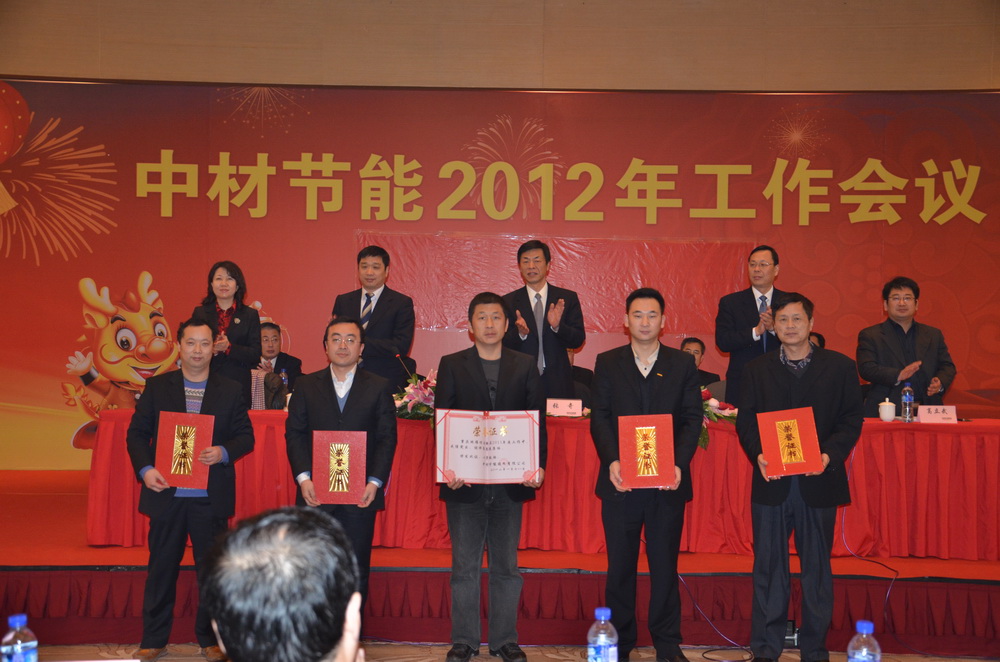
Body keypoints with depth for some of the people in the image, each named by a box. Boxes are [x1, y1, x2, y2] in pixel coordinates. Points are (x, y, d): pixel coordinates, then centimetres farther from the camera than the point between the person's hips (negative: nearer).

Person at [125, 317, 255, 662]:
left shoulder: (231, 391, 4)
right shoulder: (157, 386, 5)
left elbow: (246, 436, 4)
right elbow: (136, 433, 5)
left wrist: (223, 452, -15)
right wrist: (144, 469, -10)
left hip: (211, 497, 0)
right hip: (166, 493, 0)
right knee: (161, 568, 9)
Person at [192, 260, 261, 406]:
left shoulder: (250, 315, 8)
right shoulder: (199, 312, 11)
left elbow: (256, 354, 0)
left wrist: (229, 348, -14)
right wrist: (208, 349, -14)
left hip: (238, 385, 0)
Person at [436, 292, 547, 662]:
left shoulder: (525, 366, 7)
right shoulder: (452, 365, 4)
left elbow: (537, 420, 3)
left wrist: (537, 466, -10)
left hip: (511, 480, 1)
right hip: (464, 481, -1)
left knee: (506, 565, 10)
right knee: (464, 566, 7)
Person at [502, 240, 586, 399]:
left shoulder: (568, 298, 6)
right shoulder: (508, 302, 5)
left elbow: (578, 340, 1)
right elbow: (503, 345, 0)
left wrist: (557, 326, -18)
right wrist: (520, 333, -20)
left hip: (558, 384, 1)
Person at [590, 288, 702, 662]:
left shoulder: (683, 364, 8)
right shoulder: (607, 363, 8)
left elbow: (692, 419, 2)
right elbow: (599, 418, 1)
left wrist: (679, 463, -13)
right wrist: (612, 460, -14)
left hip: (668, 481, 0)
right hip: (620, 479, 0)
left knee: (665, 564, 6)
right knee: (620, 565, 7)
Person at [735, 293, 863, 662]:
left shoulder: (839, 367, 4)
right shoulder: (757, 370, 9)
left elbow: (851, 421, 1)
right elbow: (745, 421, 5)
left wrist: (830, 455, -15)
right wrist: (758, 455, -13)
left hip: (818, 482, -1)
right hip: (771, 482, 1)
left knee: (817, 568, 8)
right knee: (768, 566, 6)